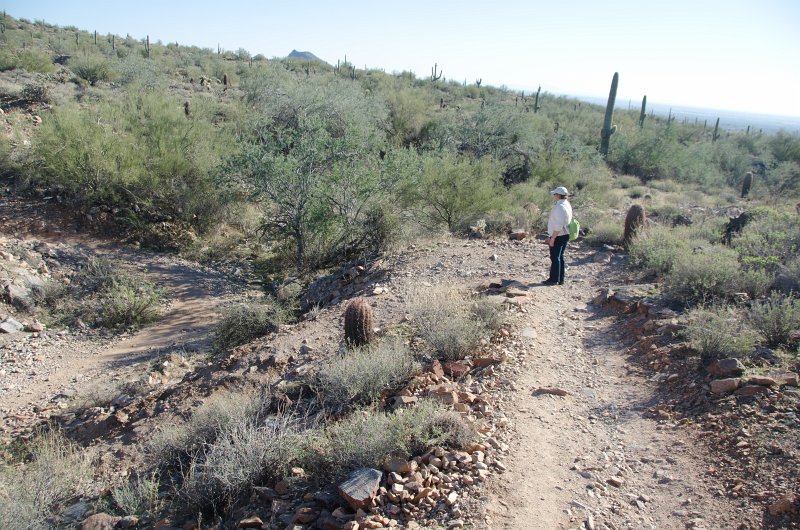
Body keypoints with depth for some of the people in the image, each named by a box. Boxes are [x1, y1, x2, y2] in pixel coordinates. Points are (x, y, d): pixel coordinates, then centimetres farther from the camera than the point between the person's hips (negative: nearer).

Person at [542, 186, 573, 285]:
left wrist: (552, 238, -20)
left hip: (558, 236, -10)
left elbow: (558, 226, -24)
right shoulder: (567, 205, 11)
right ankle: (560, 279, 20)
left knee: (555, 257, -1)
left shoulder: (559, 207, -21)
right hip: (565, 235, 10)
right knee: (560, 257, 14)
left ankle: (554, 279, 5)